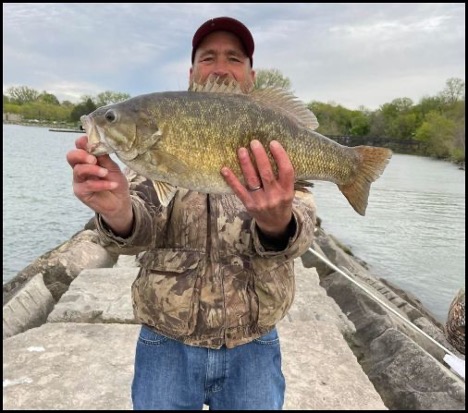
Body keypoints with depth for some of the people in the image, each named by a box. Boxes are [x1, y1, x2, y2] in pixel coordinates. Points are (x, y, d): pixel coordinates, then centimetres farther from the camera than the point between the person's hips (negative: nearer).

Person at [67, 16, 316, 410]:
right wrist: (118, 212, -36)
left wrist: (276, 222, -38)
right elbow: (144, 225, -13)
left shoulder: (277, 145, -2)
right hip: (166, 345, 0)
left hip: (253, 348, 0)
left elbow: (297, 229, -15)